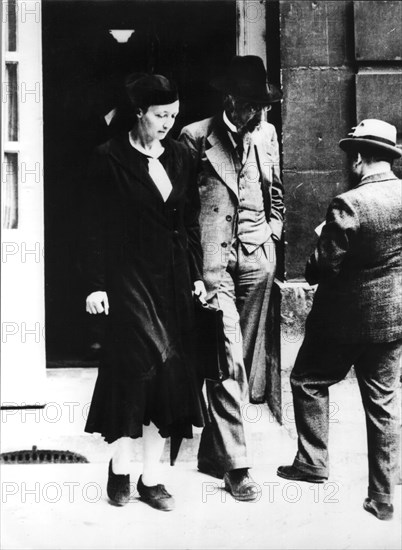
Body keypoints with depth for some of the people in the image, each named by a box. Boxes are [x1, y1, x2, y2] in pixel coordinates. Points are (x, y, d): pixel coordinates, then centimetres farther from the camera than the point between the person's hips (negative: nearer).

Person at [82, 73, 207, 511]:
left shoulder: (180, 157, 9)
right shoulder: (110, 158, -4)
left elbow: (190, 222, 12)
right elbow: (96, 226, -5)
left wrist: (196, 274, 8)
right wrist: (96, 285, -9)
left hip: (173, 279, 5)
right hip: (129, 277, -5)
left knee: (169, 371, 3)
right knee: (137, 364, -9)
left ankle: (151, 476, 12)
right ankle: (120, 466, 10)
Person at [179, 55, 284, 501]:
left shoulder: (267, 135, 10)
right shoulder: (194, 138, -4)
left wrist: (272, 229, 11)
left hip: (257, 259, 5)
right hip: (213, 260, -5)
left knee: (245, 363, 8)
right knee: (227, 361, -10)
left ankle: (213, 449, 23)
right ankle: (235, 463, -4)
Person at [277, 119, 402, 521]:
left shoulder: (348, 205, -21)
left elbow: (324, 266, -16)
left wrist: (311, 269, 4)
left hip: (348, 315, -6)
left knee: (308, 382, 17)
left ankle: (312, 462, 22)